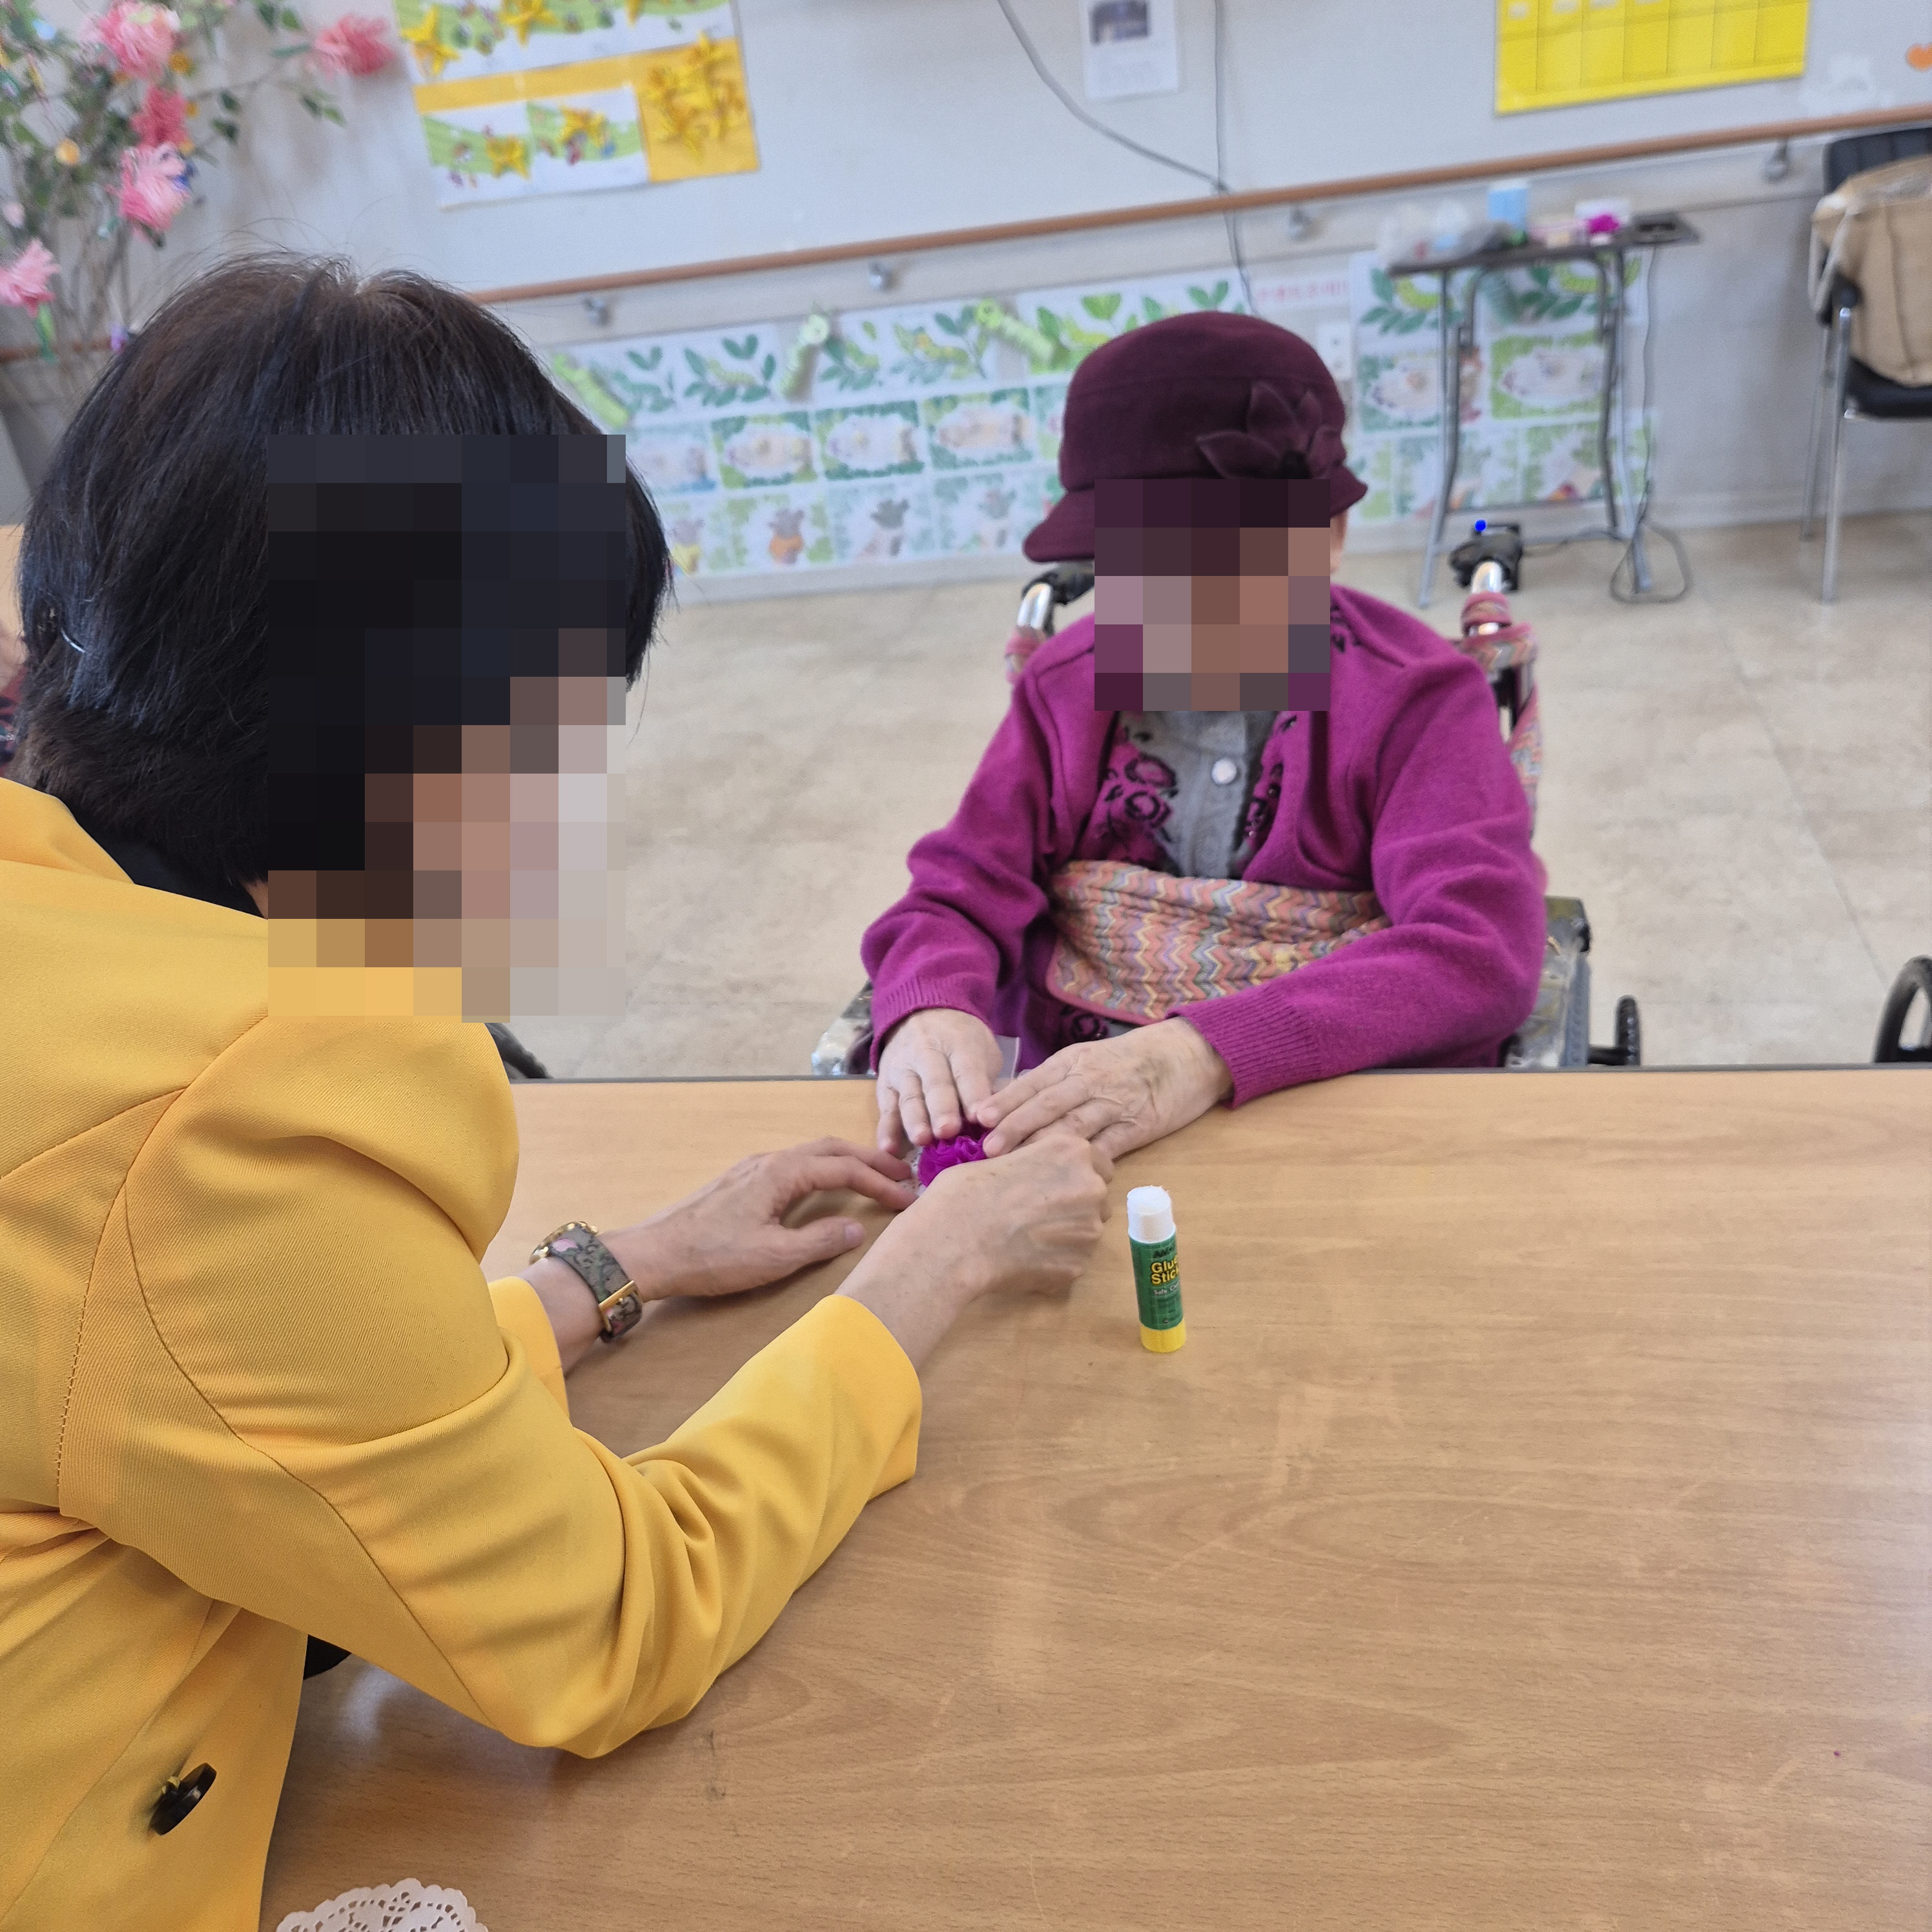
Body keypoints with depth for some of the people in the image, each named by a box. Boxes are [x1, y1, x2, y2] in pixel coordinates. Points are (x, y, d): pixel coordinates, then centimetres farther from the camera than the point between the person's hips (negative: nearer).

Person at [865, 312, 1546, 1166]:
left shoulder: (1415, 698, -4)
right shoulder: (1067, 684, 7)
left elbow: (1480, 951, -18)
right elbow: (959, 893, 2)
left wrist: (1208, 1053, -34)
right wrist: (929, 1009, -25)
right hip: (1071, 1121, 2)